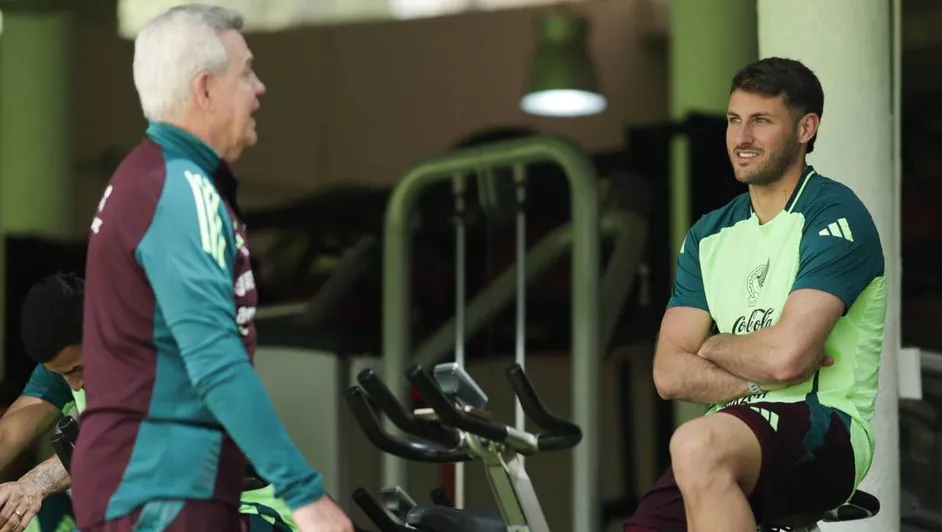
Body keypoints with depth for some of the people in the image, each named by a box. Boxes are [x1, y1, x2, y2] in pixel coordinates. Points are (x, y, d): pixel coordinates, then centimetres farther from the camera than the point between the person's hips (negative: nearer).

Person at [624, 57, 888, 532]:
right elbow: (670, 375, 6)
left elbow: (785, 354, -19)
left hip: (824, 430, -6)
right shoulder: (710, 235, 15)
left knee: (699, 446, -36)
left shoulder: (835, 218, -6)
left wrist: (715, 346, 1)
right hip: (733, 435, 6)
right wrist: (762, 377, -9)